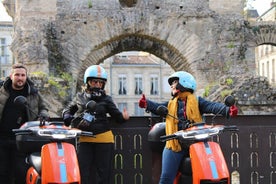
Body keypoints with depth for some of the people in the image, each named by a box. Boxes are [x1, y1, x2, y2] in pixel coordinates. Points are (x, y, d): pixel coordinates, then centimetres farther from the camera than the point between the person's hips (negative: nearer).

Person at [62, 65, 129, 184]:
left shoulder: (106, 99, 4)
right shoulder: (80, 97, 9)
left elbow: (117, 116, -2)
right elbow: (68, 110, 21)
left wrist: (123, 117, -24)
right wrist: (68, 119, -1)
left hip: (104, 139, -1)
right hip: (85, 140, 1)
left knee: (104, 174, 5)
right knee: (82, 174, 1)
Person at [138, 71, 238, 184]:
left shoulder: (196, 101, 9)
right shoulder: (170, 104, 18)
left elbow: (212, 106, -6)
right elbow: (157, 107, 1)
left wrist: (227, 110, -26)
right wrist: (147, 104, -22)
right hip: (175, 144, 2)